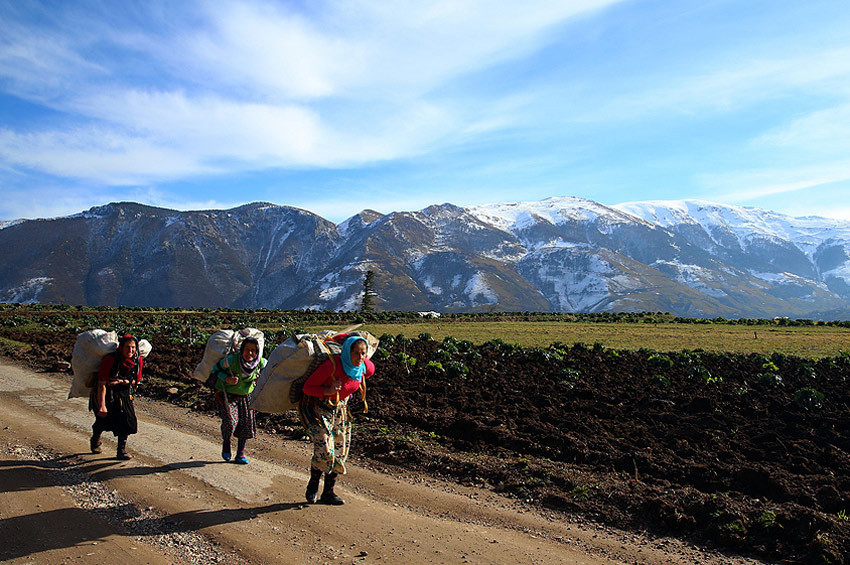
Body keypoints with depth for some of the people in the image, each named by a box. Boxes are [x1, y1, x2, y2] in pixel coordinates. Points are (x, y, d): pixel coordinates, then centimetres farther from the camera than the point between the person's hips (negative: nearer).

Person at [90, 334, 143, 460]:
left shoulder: (138, 360, -11)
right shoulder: (110, 360, -25)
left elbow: (136, 381, 1)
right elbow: (102, 384, -23)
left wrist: (122, 381, -19)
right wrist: (102, 406, -26)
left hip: (124, 393, 4)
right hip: (106, 393, -4)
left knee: (127, 419, -8)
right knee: (103, 418, -7)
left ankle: (122, 450, 3)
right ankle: (95, 440, 28)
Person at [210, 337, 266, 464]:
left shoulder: (260, 362, -18)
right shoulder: (232, 359, -28)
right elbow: (216, 369, -12)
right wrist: (227, 379, -27)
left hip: (245, 395, 3)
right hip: (226, 394, -3)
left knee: (246, 422, 0)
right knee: (230, 421, -18)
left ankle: (240, 455, 17)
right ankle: (226, 444, 15)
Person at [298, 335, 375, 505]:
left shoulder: (365, 367, -12)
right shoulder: (332, 365, -29)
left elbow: (370, 371, 15)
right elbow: (307, 387, -22)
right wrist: (328, 391, -35)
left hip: (341, 409, 6)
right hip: (318, 408, -6)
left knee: (340, 452, 6)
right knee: (324, 451, -14)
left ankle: (328, 493, 21)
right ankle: (312, 487, 12)